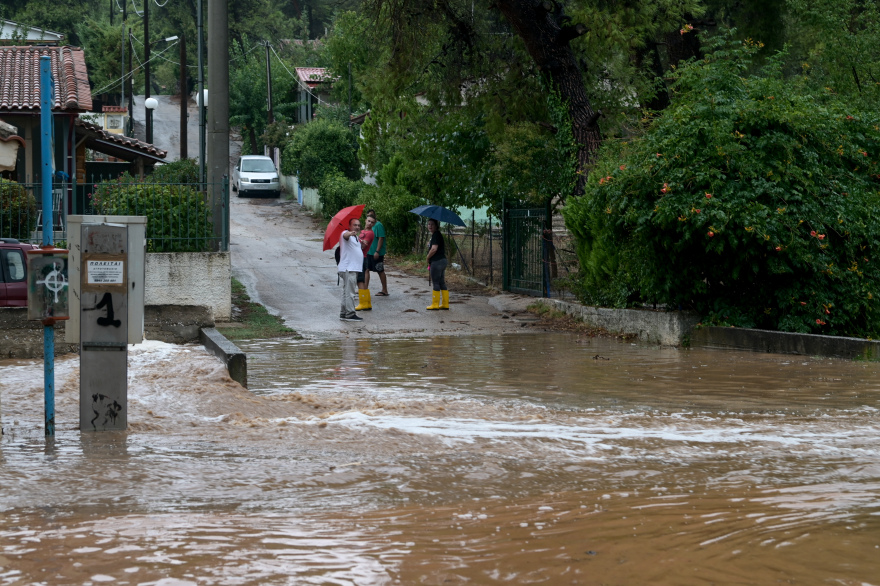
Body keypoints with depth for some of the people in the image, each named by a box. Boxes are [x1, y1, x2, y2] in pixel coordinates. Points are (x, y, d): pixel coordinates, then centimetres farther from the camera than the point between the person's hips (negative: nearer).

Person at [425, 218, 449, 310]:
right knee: (442, 283, 11)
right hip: (442, 260, 10)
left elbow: (434, 249, -23)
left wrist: (428, 258, -9)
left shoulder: (436, 235, -14)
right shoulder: (438, 235, 18)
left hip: (437, 261, -10)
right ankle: (445, 304, 12)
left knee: (436, 283, -4)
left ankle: (435, 304, -1)